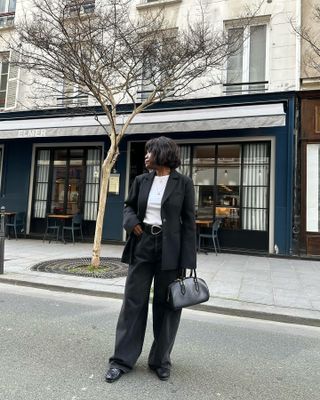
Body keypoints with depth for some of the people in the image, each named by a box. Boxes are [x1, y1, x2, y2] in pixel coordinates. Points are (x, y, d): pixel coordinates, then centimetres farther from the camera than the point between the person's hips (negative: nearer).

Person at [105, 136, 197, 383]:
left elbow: (189, 221, -6)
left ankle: (161, 360, 29)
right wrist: (131, 221, -5)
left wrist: (187, 259, -10)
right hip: (142, 245, 3)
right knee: (133, 301, 8)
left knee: (165, 305, 10)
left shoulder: (183, 183, -5)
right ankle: (123, 359, 22)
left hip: (169, 249, -3)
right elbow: (129, 206, 19)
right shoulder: (141, 181, 6)